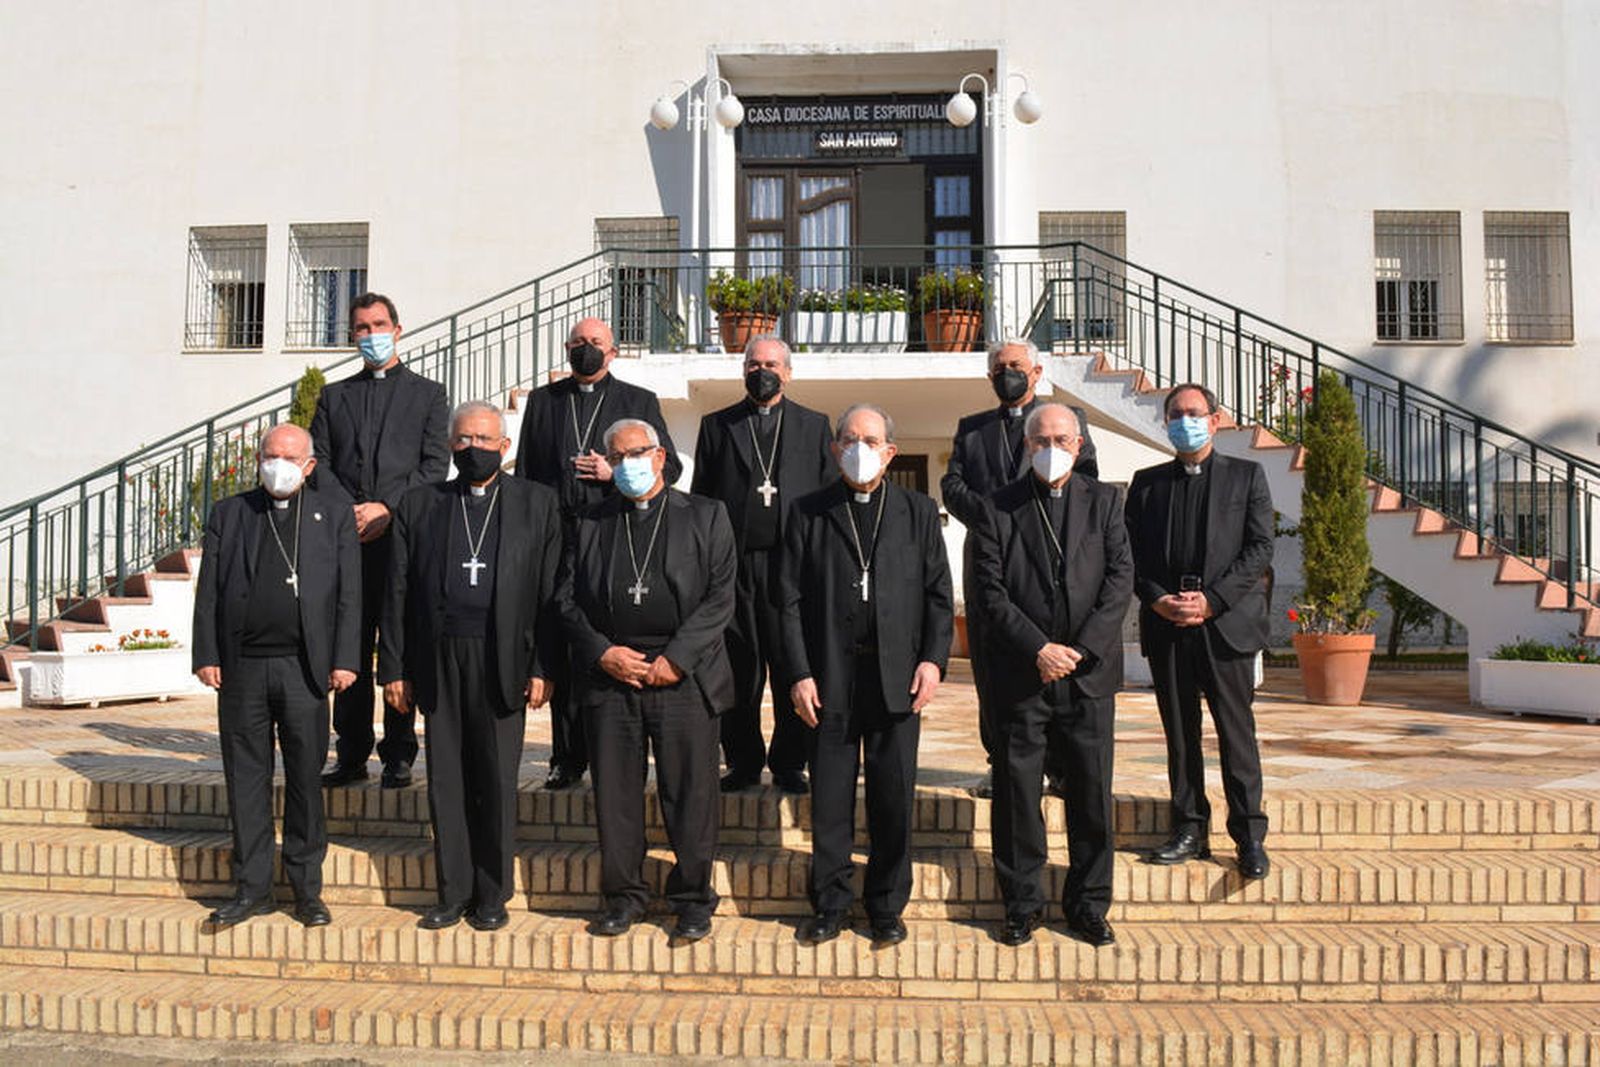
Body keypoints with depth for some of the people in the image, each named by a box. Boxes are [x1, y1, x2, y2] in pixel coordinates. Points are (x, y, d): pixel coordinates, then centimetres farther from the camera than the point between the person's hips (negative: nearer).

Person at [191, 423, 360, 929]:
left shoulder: (334, 511, 7)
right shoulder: (229, 513, 11)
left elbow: (349, 591, 3)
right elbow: (208, 591, 8)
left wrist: (345, 660, -5)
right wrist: (206, 656, -1)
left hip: (304, 668, -1)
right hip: (242, 666, 2)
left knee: (306, 778, 4)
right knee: (246, 777, 7)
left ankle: (307, 889, 16)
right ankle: (252, 888, 19)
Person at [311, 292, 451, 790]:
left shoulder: (427, 393, 11)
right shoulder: (333, 396, 18)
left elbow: (436, 464, 0)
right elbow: (319, 465, 11)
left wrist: (387, 507, -10)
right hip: (345, 538, 3)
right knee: (350, 648, 4)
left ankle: (399, 756, 5)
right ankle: (351, 754, 12)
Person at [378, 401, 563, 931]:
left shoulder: (537, 503, 6)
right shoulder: (418, 505, 11)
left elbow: (550, 591, 1)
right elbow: (398, 593, 9)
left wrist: (543, 668, -6)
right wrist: (393, 668, 3)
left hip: (503, 659, -2)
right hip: (438, 659, 2)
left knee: (497, 781, 5)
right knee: (445, 781, 7)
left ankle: (492, 896, 18)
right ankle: (453, 894, 20)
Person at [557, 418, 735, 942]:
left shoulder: (706, 517, 7)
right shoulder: (589, 524, 14)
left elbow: (720, 598, 0)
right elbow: (568, 600, 10)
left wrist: (677, 657, -10)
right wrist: (602, 652, -5)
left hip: (684, 676, -2)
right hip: (608, 675, 2)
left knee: (690, 791, 1)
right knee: (615, 792, 6)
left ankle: (693, 898, 15)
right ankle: (623, 895, 21)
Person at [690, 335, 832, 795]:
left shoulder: (814, 425, 13)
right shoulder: (716, 425, 13)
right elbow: (700, 497, 10)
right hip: (734, 565, 1)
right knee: (739, 669, 4)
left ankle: (789, 764, 13)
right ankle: (743, 761, 16)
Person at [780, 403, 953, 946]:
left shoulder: (919, 512, 9)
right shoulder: (808, 512, 6)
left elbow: (939, 593, 7)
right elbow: (791, 600, 3)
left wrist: (934, 659, -5)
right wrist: (799, 673, -5)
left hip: (897, 673, 1)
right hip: (830, 673, 0)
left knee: (893, 796, 6)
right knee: (829, 798, 6)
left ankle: (887, 906, 21)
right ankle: (831, 902, 21)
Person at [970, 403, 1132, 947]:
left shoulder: (1104, 502, 8)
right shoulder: (999, 508, 3)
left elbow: (1120, 579, 0)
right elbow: (991, 591, -3)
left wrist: (1080, 649, -10)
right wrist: (1038, 649, -13)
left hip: (1089, 672, 1)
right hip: (1020, 674, -1)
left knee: (1092, 793, 7)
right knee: (1016, 792, 5)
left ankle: (1088, 904, 21)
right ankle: (1022, 904, 19)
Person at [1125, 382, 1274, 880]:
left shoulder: (1247, 476, 8)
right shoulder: (1147, 483, 14)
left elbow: (1260, 548, -1)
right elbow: (1131, 552, 9)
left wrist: (1211, 600, -11)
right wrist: (1156, 599, -8)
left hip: (1227, 622, -2)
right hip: (1166, 626, 3)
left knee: (1236, 731, -2)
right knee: (1179, 732, 7)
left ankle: (1249, 836, 6)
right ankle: (1190, 830, 15)